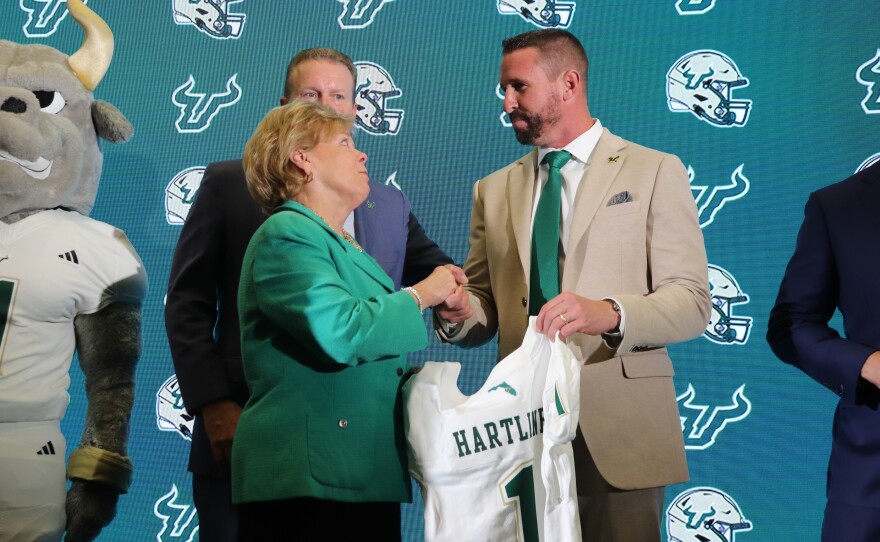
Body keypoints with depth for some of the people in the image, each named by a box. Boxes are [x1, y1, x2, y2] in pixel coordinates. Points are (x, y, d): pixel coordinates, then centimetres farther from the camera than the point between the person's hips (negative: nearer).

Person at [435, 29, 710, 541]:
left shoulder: (655, 172, 1)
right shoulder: (494, 190, 14)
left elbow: (692, 301, -6)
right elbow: (488, 307, 13)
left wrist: (608, 314, -25)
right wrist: (462, 312, -10)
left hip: (619, 427, -3)